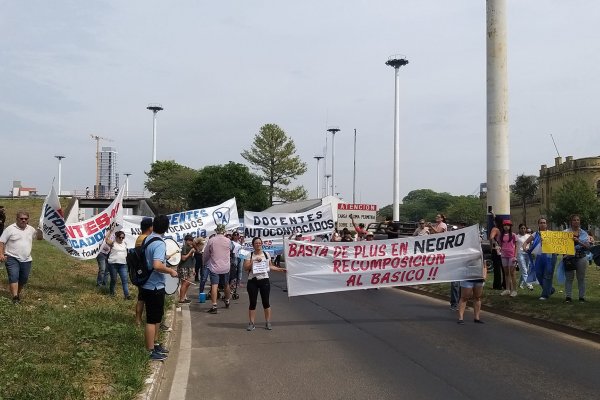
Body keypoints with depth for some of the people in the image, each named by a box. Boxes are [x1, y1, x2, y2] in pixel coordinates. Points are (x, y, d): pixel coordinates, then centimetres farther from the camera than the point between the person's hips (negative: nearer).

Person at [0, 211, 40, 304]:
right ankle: (15, 297, -21)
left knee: (24, 279, 10)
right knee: (14, 277, -17)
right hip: (12, 258, -5)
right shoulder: (10, 229, -5)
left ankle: (18, 293, 32)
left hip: (26, 260, 5)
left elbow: (39, 236, 25)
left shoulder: (31, 229, 10)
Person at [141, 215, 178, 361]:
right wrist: (171, 271, -17)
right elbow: (157, 266, -32)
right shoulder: (160, 244, -22)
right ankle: (150, 352, 9)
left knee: (157, 316, 21)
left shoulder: (148, 239, 6)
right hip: (155, 287, -9)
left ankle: (155, 344, 33)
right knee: (152, 319, 0)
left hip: (149, 284, 9)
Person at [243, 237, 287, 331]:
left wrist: (280, 269, 8)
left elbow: (270, 266, 16)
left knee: (266, 302, 4)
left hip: (264, 280, 1)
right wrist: (254, 261, -15)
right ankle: (251, 323, 10)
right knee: (252, 303, 2)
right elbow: (245, 267, -9)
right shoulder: (250, 255, 0)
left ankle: (268, 323, 14)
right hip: (252, 281, -1)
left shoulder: (266, 254, 7)